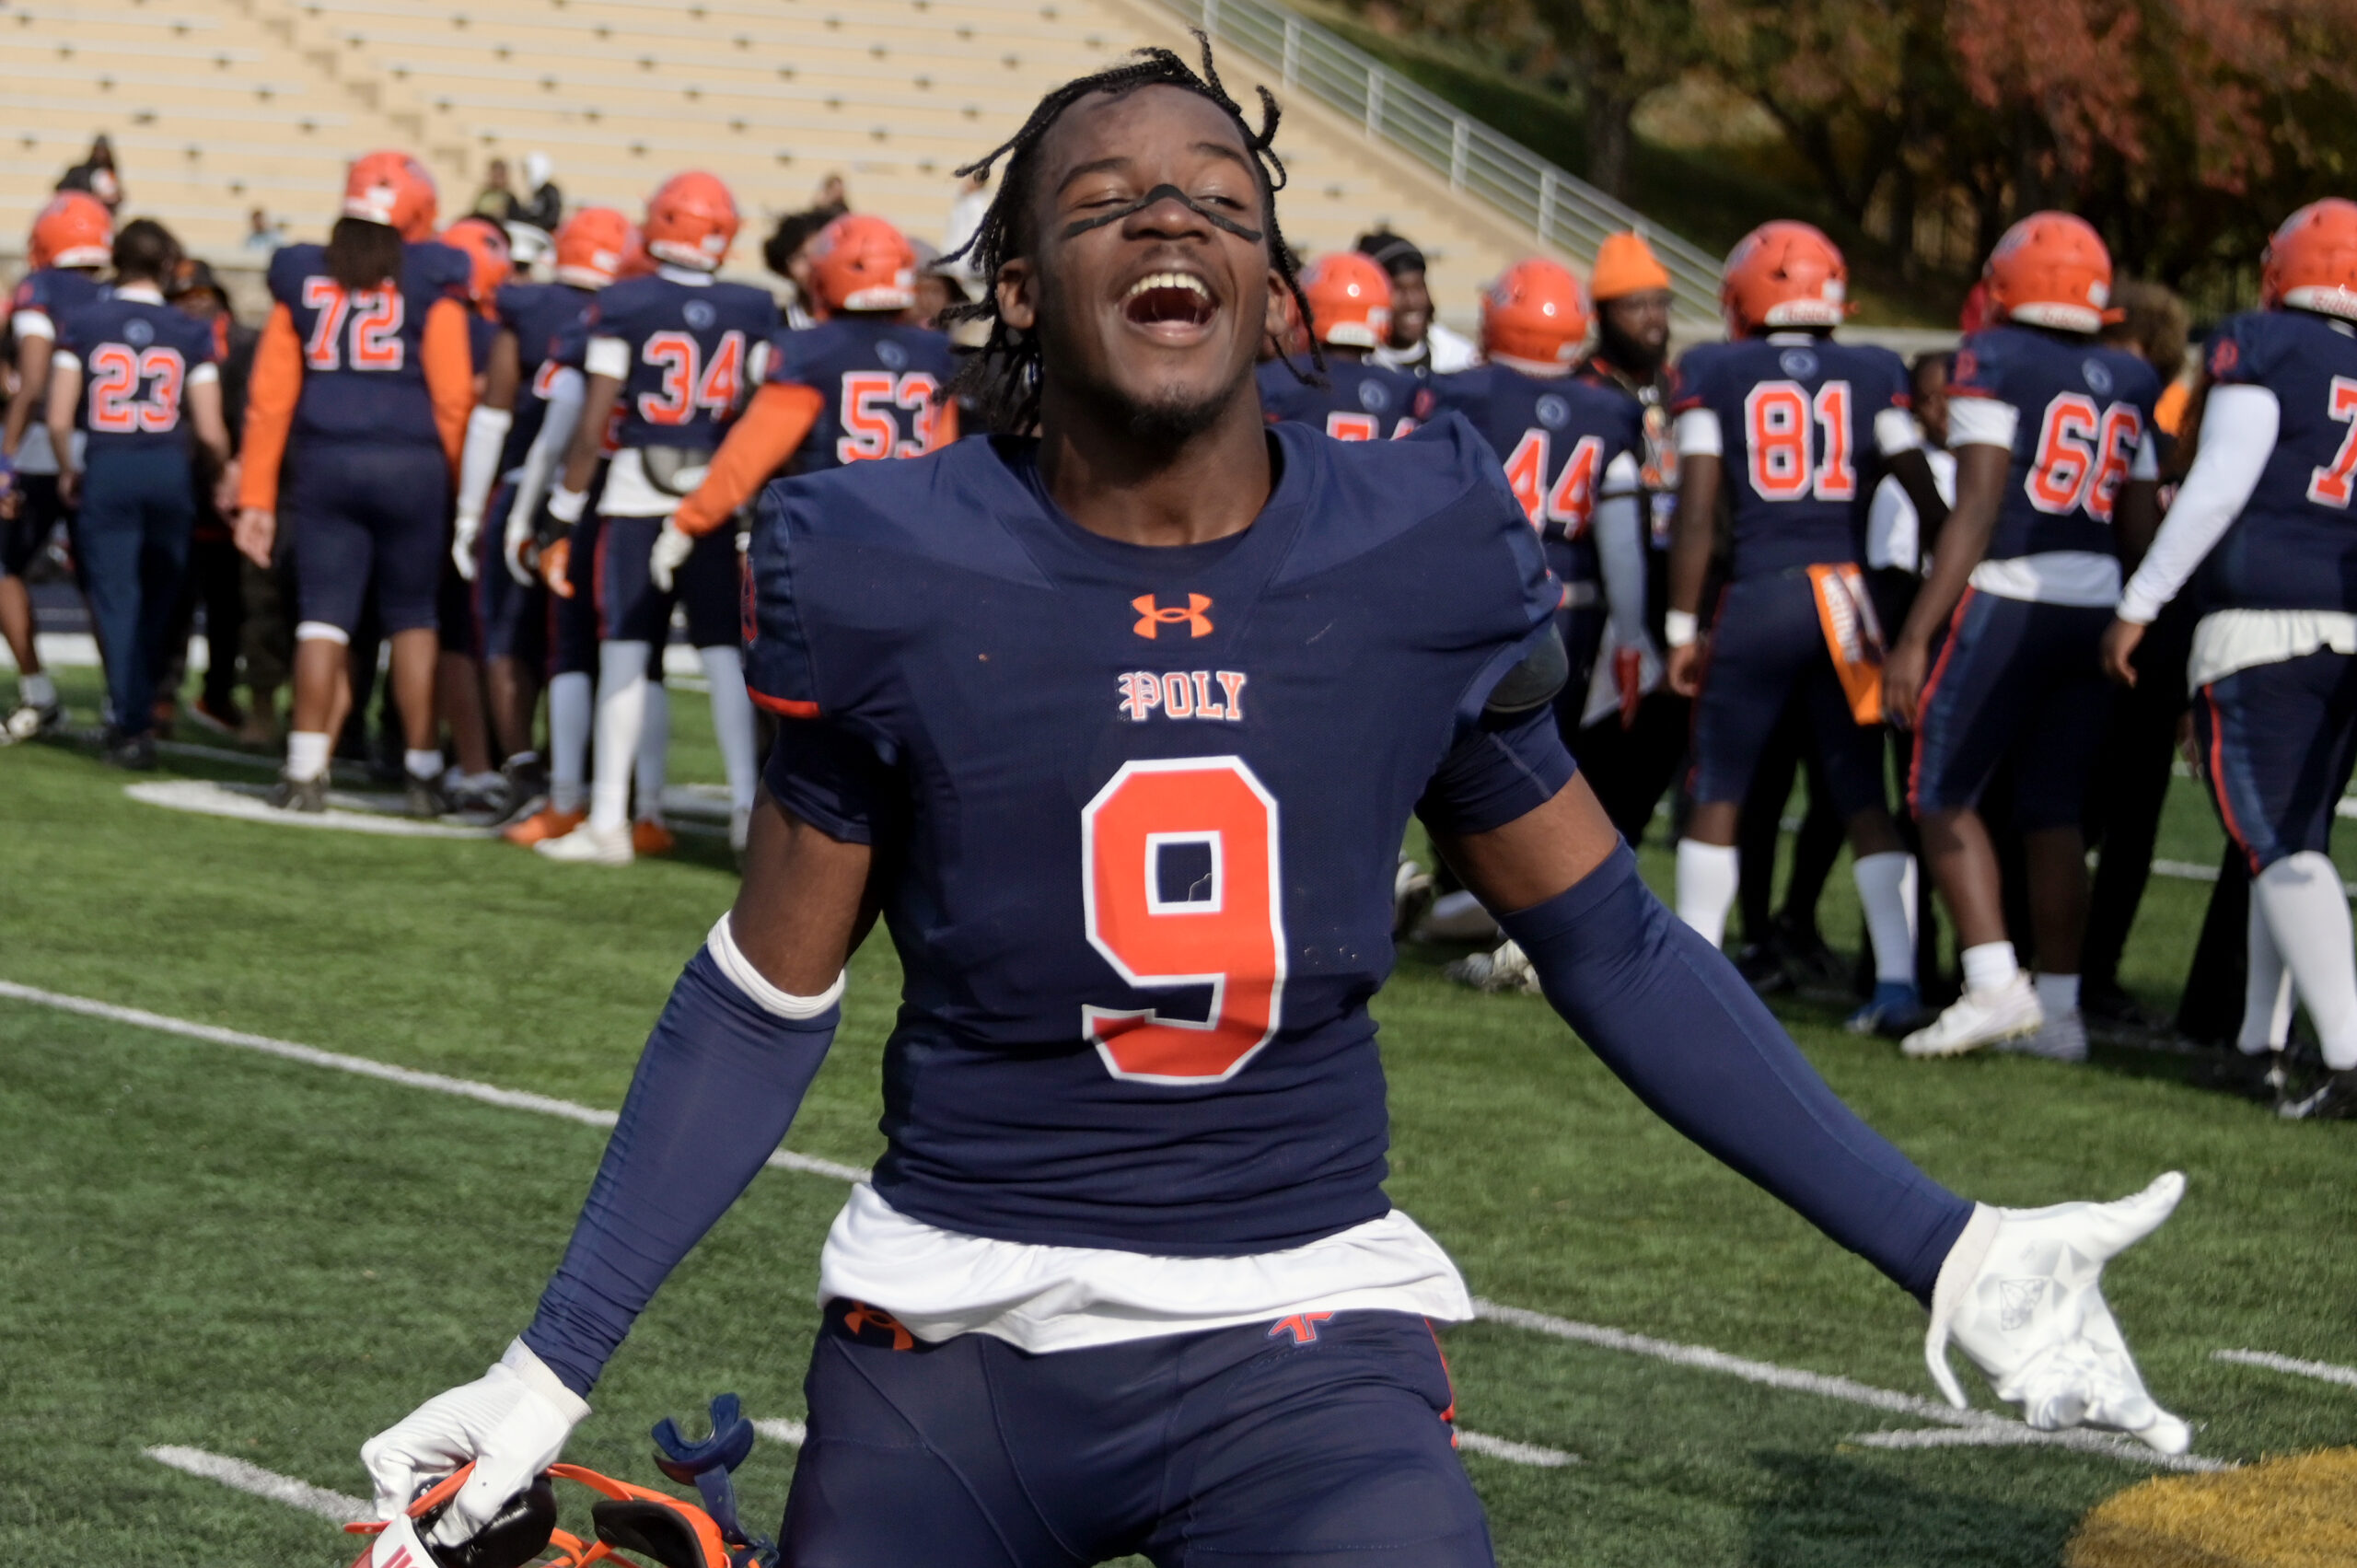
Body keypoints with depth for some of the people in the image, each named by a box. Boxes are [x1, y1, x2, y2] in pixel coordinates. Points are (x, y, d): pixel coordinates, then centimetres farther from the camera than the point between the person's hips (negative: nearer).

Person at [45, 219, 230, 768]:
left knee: (116, 598, 4)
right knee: (159, 598, 16)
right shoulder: (191, 335, -1)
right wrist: (224, 471, 17)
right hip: (169, 470, 1)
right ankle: (139, 708, 22)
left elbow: (59, 419, -4)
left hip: (106, 470, 0)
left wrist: (67, 471, 14)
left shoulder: (81, 325, -1)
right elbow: (210, 432, -3)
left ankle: (131, 723, 0)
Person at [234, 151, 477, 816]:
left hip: (324, 462, 2)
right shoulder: (430, 284, -1)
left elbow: (270, 395, 7)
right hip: (410, 463, -2)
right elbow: (452, 396, -5)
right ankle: (421, 771, 12)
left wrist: (256, 498, 10)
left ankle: (306, 770, -1)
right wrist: (461, 482, 6)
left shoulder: (302, 279, 8)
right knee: (413, 618, 9)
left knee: (324, 614, 5)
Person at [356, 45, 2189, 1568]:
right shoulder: (891, 570, -7)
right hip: (953, 1336, 0)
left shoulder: (1423, 557, -4)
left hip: (1298, 1339, 0)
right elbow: (767, 1004, 1)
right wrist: (551, 1367, -2)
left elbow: (1612, 948, 5)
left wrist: (1942, 1245, 2)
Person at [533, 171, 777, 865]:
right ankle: (747, 801, 1)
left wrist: (567, 507, 2)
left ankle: (609, 820, 0)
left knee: (625, 652, 0)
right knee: (725, 652, 8)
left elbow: (592, 424, -6)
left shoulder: (622, 307, -6)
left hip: (637, 496, -2)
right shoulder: (754, 312, 2)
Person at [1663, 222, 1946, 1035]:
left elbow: (1696, 511, -2)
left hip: (1759, 595, -2)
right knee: (1865, 798, 9)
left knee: (1718, 792, 8)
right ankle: (1897, 978, 2)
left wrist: (1682, 628, 1)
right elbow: (1924, 495, 1)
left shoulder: (1714, 373, 2)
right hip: (1850, 596, 2)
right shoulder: (1874, 374, 6)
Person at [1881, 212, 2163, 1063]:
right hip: (2101, 607, 6)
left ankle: (1995, 983, -10)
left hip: (2010, 600, -6)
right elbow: (2139, 530, 12)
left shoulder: (1994, 363, -6)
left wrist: (1915, 636, -11)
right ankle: (2058, 1007, 13)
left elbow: (1976, 510, -12)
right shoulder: (2130, 382, 12)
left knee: (1943, 794, 4)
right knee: (2053, 811, 13)